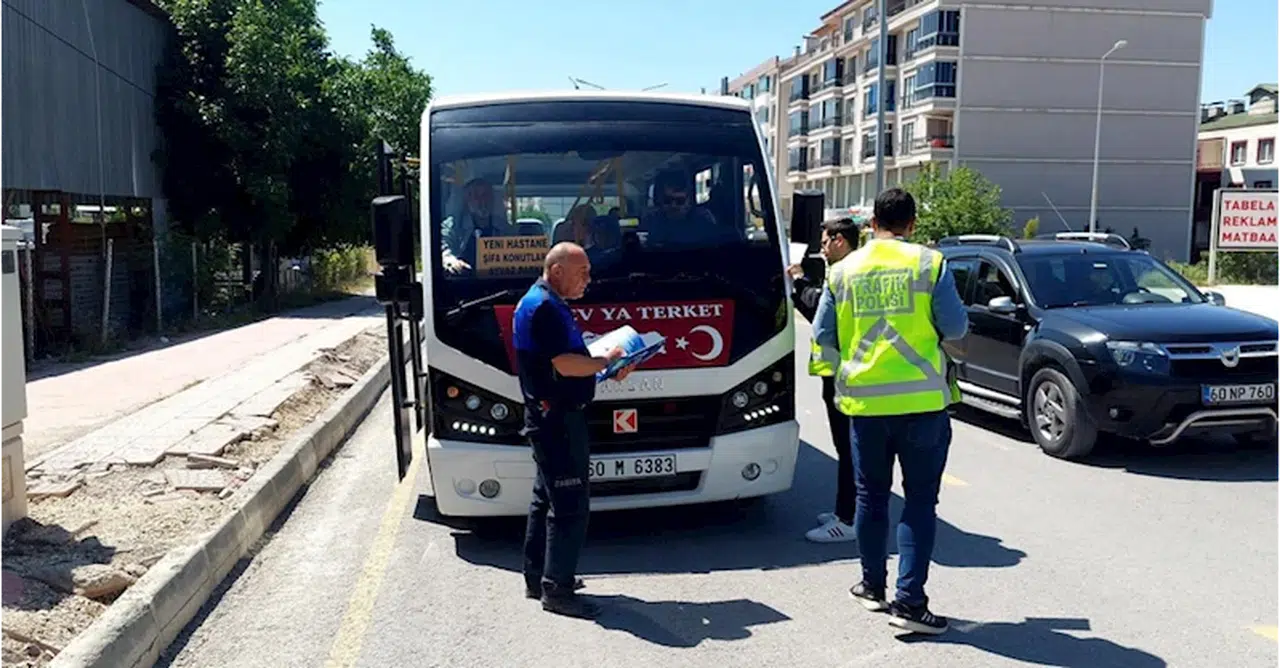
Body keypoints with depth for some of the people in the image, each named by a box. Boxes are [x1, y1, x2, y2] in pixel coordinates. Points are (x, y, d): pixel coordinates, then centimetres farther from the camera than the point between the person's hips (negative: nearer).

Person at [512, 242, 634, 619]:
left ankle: (538, 578, 28)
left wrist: (606, 366, 8)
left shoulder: (551, 305, 17)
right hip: (557, 420, -11)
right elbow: (565, 364, -24)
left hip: (552, 419, 11)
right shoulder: (543, 307, -17)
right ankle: (557, 590, 0)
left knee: (547, 499, 17)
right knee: (570, 504, -7)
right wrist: (606, 362, -10)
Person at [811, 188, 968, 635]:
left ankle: (873, 586, 27)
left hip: (864, 398, 3)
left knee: (871, 495, 16)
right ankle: (909, 600, 0)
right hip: (922, 398, -3)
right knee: (920, 499, 3)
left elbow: (823, 335, 6)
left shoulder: (844, 269, 3)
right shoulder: (929, 263, -5)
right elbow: (955, 328, -4)